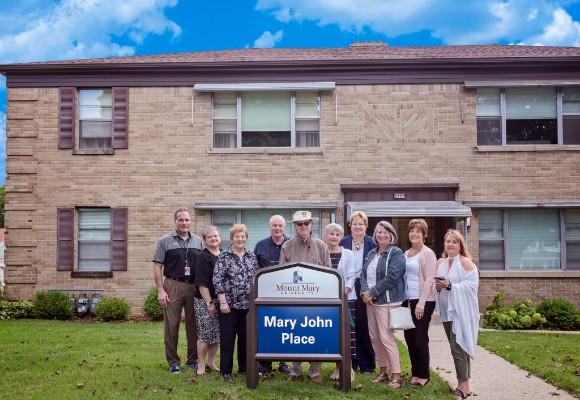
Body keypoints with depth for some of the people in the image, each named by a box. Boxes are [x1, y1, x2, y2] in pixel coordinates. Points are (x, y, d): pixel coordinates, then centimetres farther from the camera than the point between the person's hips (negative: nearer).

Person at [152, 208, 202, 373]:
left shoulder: (197, 241, 10)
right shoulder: (165, 241, 1)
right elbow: (157, 267, -2)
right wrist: (160, 290, -9)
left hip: (194, 286, 3)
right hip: (173, 286, -3)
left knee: (193, 324, 8)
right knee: (172, 325, 1)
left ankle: (193, 360, 20)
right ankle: (173, 362, 12)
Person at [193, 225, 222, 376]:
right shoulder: (203, 257, -10)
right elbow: (202, 283, -14)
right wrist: (209, 303, -17)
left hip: (220, 301, 6)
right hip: (204, 301, -6)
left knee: (217, 334, 10)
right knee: (205, 334, -2)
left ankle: (211, 362, 23)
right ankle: (201, 365, 11)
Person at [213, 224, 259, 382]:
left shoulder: (252, 257, 9)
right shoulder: (224, 256, -5)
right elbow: (218, 280, -9)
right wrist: (223, 302, -14)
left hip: (248, 304, 4)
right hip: (229, 304, -4)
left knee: (246, 337, 10)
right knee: (227, 338, 3)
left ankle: (244, 367, 23)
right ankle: (226, 370, 12)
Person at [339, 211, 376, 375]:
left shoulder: (371, 243, 1)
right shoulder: (344, 242, 7)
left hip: (364, 289, -2)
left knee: (364, 326, 3)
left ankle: (367, 364, 14)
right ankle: (350, 362, 16)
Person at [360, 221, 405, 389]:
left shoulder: (396, 253, -7)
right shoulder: (372, 253, 16)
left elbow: (391, 278, -16)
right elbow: (363, 274, 11)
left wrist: (372, 292, -14)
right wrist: (365, 292, -8)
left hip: (387, 301, -8)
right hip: (370, 301, 8)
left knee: (386, 338, -11)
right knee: (374, 337, 11)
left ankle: (396, 376, -2)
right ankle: (383, 371, 24)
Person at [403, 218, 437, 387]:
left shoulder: (427, 253, -8)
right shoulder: (406, 254, 13)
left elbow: (429, 280, -13)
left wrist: (421, 304, -17)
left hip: (423, 302, -7)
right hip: (407, 301, 7)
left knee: (420, 339, -2)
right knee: (409, 337, 9)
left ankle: (424, 375, 11)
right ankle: (415, 373, 21)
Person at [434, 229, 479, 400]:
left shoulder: (466, 263, -9)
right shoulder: (440, 262, 11)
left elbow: (471, 286, -17)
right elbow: (436, 283, 19)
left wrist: (449, 285, -22)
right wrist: (437, 287, -4)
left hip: (461, 312, -7)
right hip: (447, 311, 7)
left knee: (458, 348, -8)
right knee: (458, 348, 12)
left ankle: (463, 385, 1)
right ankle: (464, 384, 20)